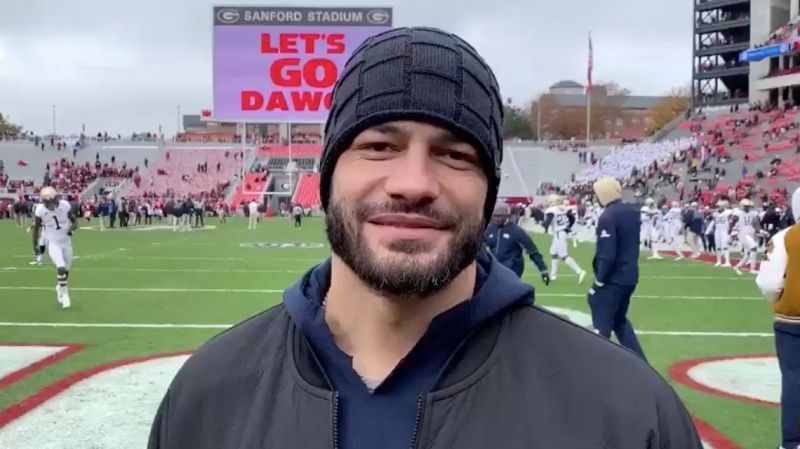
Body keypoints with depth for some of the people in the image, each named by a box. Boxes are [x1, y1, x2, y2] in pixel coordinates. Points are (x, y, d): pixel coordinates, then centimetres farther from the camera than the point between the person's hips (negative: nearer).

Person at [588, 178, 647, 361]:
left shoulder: (608, 217, -20)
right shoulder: (633, 213, 6)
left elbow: (606, 254, -23)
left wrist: (599, 279, -15)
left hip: (612, 279, -9)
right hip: (630, 277, 9)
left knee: (602, 325, 1)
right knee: (620, 319, 23)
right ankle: (639, 361, 21)